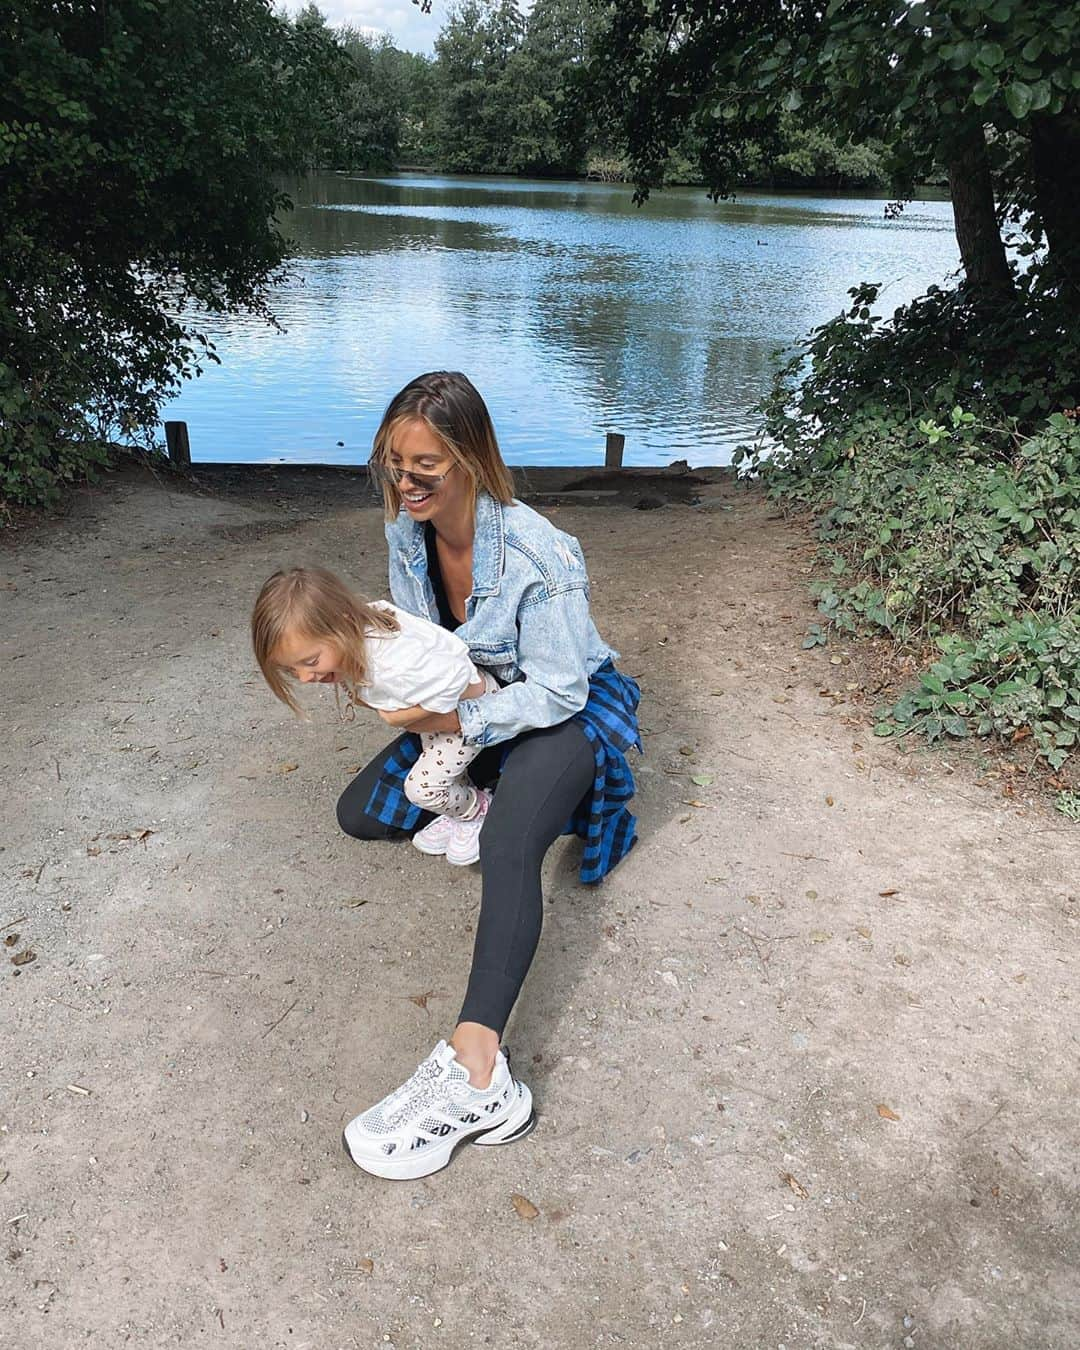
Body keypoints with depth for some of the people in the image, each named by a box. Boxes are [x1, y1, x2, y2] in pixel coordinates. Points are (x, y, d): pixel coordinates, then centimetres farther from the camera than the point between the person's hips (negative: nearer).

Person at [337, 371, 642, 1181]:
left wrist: (458, 722, -35)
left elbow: (558, 690, -26)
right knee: (360, 816, 2)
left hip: (564, 712, -8)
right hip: (471, 712, 8)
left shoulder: (538, 554, -30)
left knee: (508, 851, -35)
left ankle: (476, 1078, -43)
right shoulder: (407, 532, -8)